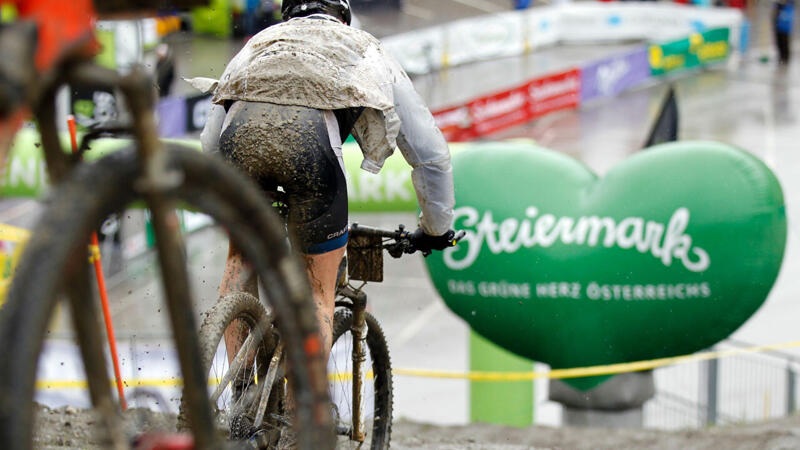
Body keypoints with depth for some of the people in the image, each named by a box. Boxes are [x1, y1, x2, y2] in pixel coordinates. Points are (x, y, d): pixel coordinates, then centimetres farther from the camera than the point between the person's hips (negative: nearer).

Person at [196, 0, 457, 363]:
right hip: (310, 135, -2)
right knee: (318, 291, 15)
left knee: (242, 253, 29)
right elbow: (430, 154, 39)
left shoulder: (262, 42, 42)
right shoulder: (370, 52, 38)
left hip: (240, 128, 2)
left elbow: (210, 142, 40)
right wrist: (437, 227, 53)